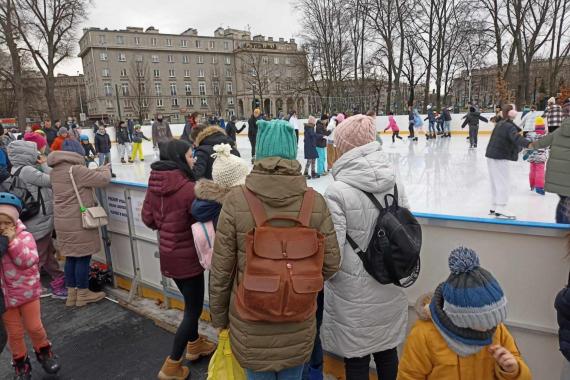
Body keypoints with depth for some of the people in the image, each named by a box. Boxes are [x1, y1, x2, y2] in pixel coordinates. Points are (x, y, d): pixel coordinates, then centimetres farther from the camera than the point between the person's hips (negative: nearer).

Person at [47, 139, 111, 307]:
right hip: (79, 222, -8)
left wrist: (98, 169, 11)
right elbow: (103, 180, -16)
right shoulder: (76, 169, -19)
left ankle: (71, 293, 26)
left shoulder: (55, 171, 9)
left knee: (70, 257, 16)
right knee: (83, 257, 5)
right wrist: (105, 169, 3)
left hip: (63, 221, 8)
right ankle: (83, 294, 17)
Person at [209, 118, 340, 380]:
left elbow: (220, 269, -11)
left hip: (251, 326, -1)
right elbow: (330, 263, -6)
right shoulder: (315, 202, -14)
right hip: (298, 326, 1)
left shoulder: (236, 200, -18)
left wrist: (218, 316, 6)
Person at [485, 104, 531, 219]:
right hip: (500, 158, -10)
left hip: (492, 155, 10)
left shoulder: (500, 124, 13)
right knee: (504, 183, -3)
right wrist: (528, 144, -48)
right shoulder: (509, 126, -16)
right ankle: (500, 209, 0)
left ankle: (494, 207, 25)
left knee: (496, 182, 17)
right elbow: (516, 138, -35)